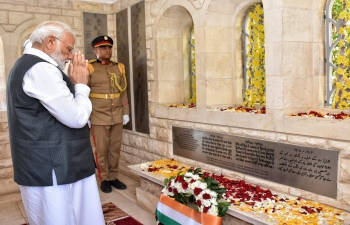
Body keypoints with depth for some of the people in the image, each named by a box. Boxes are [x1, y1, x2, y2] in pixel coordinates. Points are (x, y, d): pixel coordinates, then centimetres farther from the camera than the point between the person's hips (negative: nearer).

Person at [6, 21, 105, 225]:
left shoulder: (27, 66, 17)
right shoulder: (40, 69, -18)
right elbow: (77, 117, -20)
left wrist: (74, 83, 9)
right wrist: (81, 84, -6)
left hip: (45, 166, 11)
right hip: (53, 170, -11)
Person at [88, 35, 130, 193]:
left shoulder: (119, 67, 10)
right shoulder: (89, 68, -3)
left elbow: (123, 92, 12)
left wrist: (125, 112, 8)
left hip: (117, 116, 4)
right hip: (99, 117, -4)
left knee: (115, 148, 9)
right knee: (101, 150, 5)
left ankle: (113, 177, 22)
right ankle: (104, 179, 18)